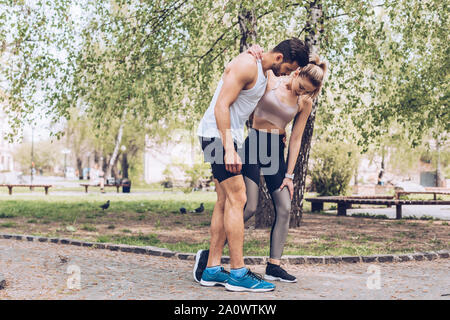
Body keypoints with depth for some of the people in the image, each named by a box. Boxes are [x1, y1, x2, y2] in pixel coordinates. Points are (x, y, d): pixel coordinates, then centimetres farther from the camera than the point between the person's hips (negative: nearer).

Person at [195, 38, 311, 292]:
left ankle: (211, 269, 10)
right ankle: (238, 273, -11)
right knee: (237, 198, -13)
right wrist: (229, 149, -28)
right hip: (218, 134, -10)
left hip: (231, 136, 10)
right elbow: (221, 106, -22)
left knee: (225, 202, 7)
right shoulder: (247, 65, -15)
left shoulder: (264, 73, 16)